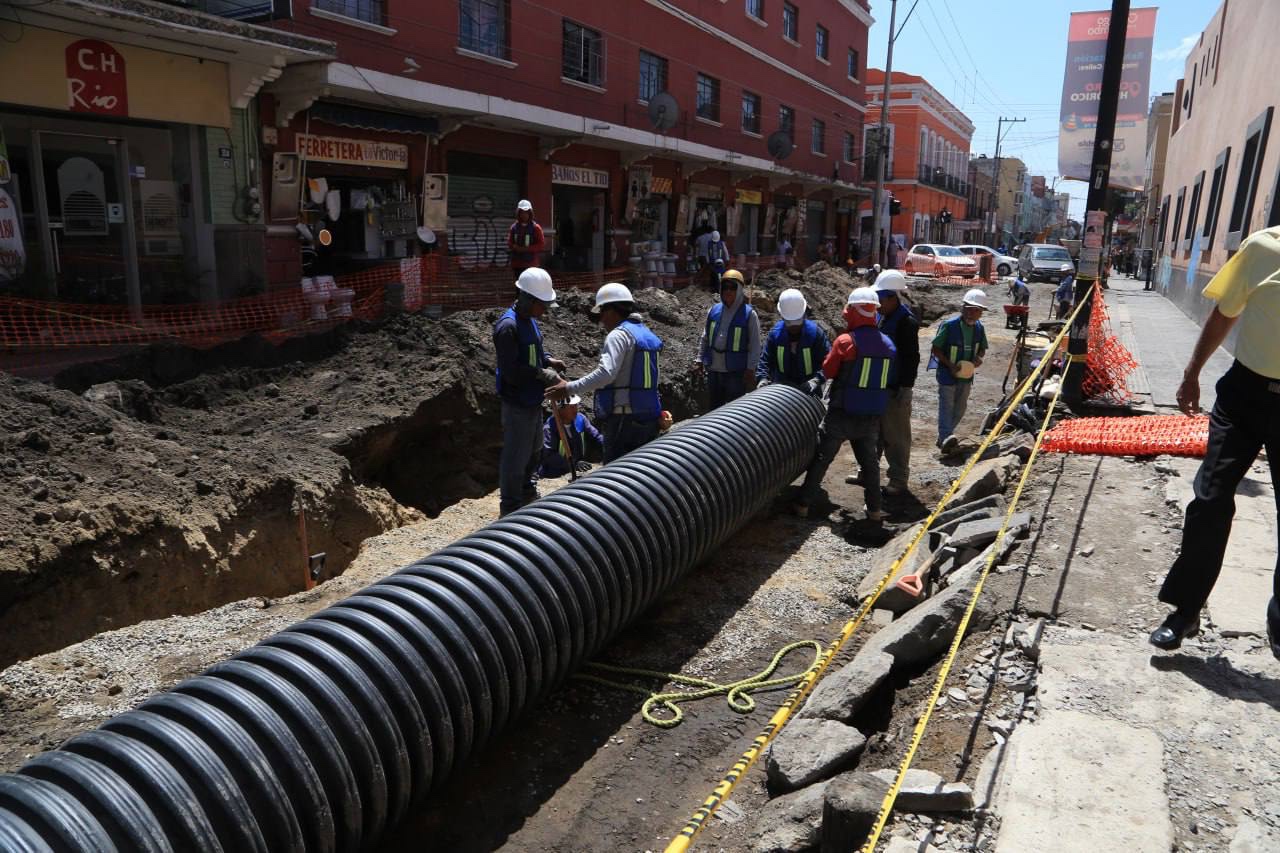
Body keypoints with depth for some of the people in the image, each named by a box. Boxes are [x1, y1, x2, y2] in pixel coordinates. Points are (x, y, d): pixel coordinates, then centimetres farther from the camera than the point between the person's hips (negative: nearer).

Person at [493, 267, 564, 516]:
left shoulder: (529, 320, 7)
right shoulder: (508, 325, -22)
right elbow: (511, 371, -26)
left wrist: (548, 360, 3)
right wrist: (542, 374, -21)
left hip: (533, 400, 10)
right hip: (517, 403, -10)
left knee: (533, 449, 25)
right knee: (516, 455, -1)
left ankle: (527, 493, 44)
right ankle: (510, 508, 12)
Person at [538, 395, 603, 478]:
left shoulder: (580, 418, 0)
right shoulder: (549, 427, -19)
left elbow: (595, 436, 10)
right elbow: (549, 455, -26)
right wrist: (573, 464, -35)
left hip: (577, 473, 6)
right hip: (555, 476, -6)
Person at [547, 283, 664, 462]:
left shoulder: (619, 335, -11)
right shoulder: (647, 334, 16)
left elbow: (606, 372, -25)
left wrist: (569, 389, -23)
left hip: (624, 419, -9)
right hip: (649, 419, 9)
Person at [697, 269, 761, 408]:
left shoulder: (749, 314, -9)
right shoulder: (714, 310, 4)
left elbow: (755, 344, -9)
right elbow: (705, 338, 13)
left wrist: (751, 368, -14)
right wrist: (700, 360, 9)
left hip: (736, 371, -5)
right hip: (713, 369, 5)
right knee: (715, 406, 17)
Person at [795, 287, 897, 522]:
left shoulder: (845, 341, -16)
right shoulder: (888, 344, 1)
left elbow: (828, 370, -5)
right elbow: (889, 379, 11)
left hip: (841, 415, -4)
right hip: (872, 417, 4)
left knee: (821, 459, 8)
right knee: (869, 461, 19)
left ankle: (803, 505, 13)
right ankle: (874, 509, 23)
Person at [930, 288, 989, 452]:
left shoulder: (979, 328, 1)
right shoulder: (949, 325, -16)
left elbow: (982, 349, 15)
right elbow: (936, 348, -10)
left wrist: (978, 357, -9)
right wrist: (950, 364, -20)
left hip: (967, 373, 6)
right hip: (947, 373, -6)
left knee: (960, 408, 12)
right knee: (947, 405, -13)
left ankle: (944, 437, 24)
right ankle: (946, 438, -22)